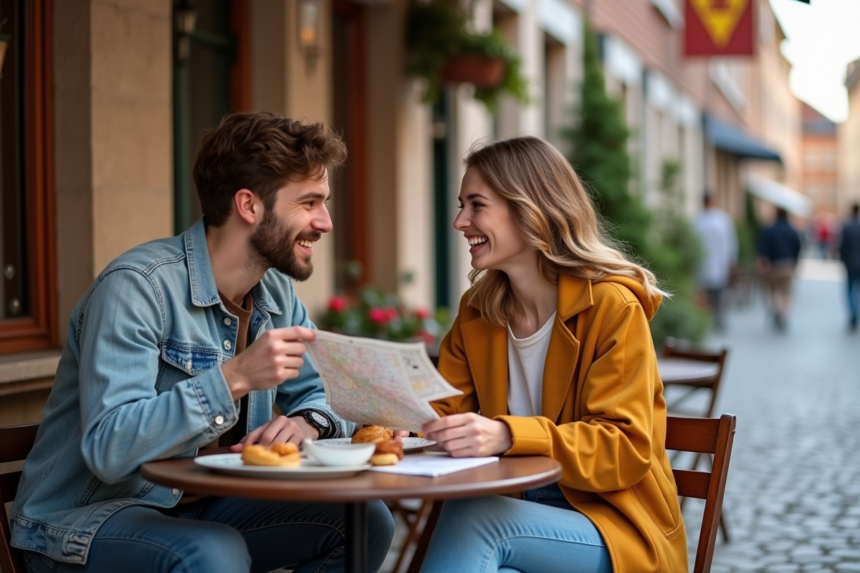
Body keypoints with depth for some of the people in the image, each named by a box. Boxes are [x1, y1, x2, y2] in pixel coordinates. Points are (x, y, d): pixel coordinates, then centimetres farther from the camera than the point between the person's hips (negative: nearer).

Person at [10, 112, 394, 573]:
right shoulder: (137, 286, -20)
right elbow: (107, 449, -28)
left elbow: (323, 397, 9)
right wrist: (234, 378, -35)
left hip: (200, 507, 8)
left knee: (365, 521, -6)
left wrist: (307, 422, -15)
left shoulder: (276, 293, 4)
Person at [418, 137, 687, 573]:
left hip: (614, 524, -4)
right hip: (519, 513, 4)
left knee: (470, 517, -32)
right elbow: (444, 412, 9)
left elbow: (625, 448, -18)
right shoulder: (476, 311, 10)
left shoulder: (612, 307, -11)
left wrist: (508, 436, -33)